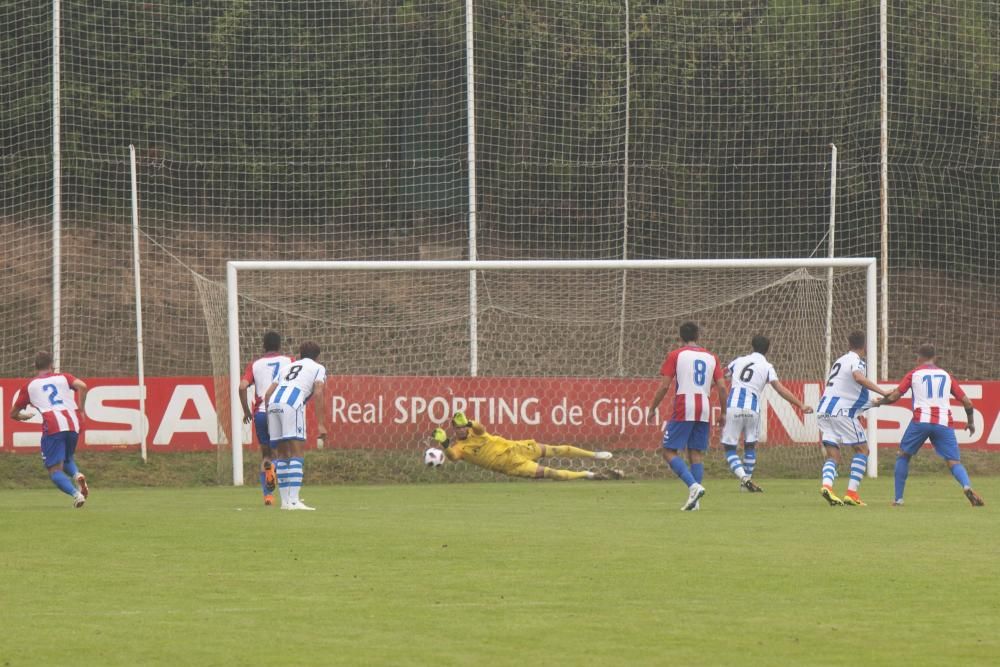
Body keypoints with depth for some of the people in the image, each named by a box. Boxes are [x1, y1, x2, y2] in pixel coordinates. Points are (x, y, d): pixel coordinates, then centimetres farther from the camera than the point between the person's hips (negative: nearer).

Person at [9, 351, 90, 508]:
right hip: (73, 424, 3)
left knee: (54, 470, -1)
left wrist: (24, 416, 48)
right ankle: (76, 475, -7)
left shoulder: (29, 385, 20)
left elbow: (13, 414, 26)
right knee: (67, 459, 27)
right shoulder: (63, 377, 21)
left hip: (53, 426, -3)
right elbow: (82, 386, 0)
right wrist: (81, 409, 9)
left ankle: (76, 493, -28)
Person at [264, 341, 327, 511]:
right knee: (296, 454, -6)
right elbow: (318, 394, 1)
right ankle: (293, 501, -16)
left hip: (273, 404, 6)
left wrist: (269, 420, 30)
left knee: (282, 454, 13)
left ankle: (285, 500, 14)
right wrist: (321, 424, -2)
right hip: (292, 404, -5)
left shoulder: (287, 367, 33)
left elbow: (268, 394, 25)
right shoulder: (318, 368, 18)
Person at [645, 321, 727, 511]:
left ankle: (694, 485, -19)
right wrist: (723, 413, 16)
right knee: (697, 453, 9)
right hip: (705, 410, 5)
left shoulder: (675, 355, 1)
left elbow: (664, 386, -4)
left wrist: (652, 409, 6)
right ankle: (694, 500, 0)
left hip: (683, 410, -5)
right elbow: (722, 386, 8)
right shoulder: (711, 358, 13)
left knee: (669, 451, 0)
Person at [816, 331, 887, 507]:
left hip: (823, 411, 7)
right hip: (842, 412, -7)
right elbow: (858, 377, -27)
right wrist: (883, 393, -30)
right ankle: (851, 492, -6)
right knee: (862, 449, 5)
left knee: (832, 455, 5)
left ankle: (826, 485, -24)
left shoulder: (839, 361, 23)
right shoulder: (856, 361, -4)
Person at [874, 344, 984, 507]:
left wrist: (879, 402, 29)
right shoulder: (946, 375, 20)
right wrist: (970, 422, 34)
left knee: (903, 456, 19)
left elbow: (894, 397, 8)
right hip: (944, 423, 1)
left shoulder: (913, 374, 13)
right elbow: (966, 402, 18)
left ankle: (898, 498, 13)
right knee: (954, 462, 1)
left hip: (921, 420, -1)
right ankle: (967, 486, -30)